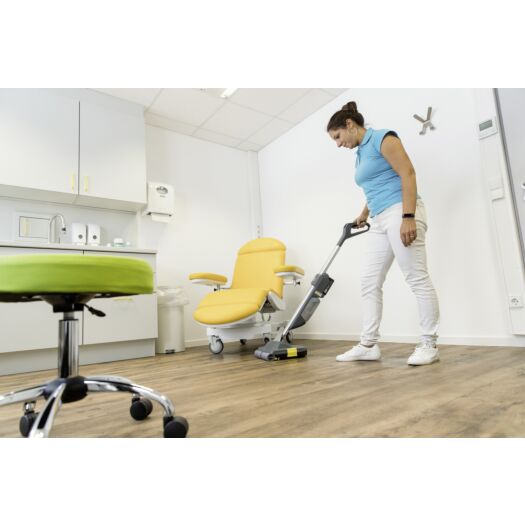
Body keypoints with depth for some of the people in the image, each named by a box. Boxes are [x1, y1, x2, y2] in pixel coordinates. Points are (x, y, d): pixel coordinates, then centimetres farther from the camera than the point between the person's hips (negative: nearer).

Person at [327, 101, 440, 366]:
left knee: (417, 278, -6)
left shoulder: (383, 138, -3)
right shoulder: (360, 154, 22)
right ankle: (368, 345, 8)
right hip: (380, 221, 9)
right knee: (369, 283, 4)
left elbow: (408, 174, -14)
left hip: (401, 213, -9)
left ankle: (429, 344, 4)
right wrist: (364, 214, 46)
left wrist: (408, 217, -22)